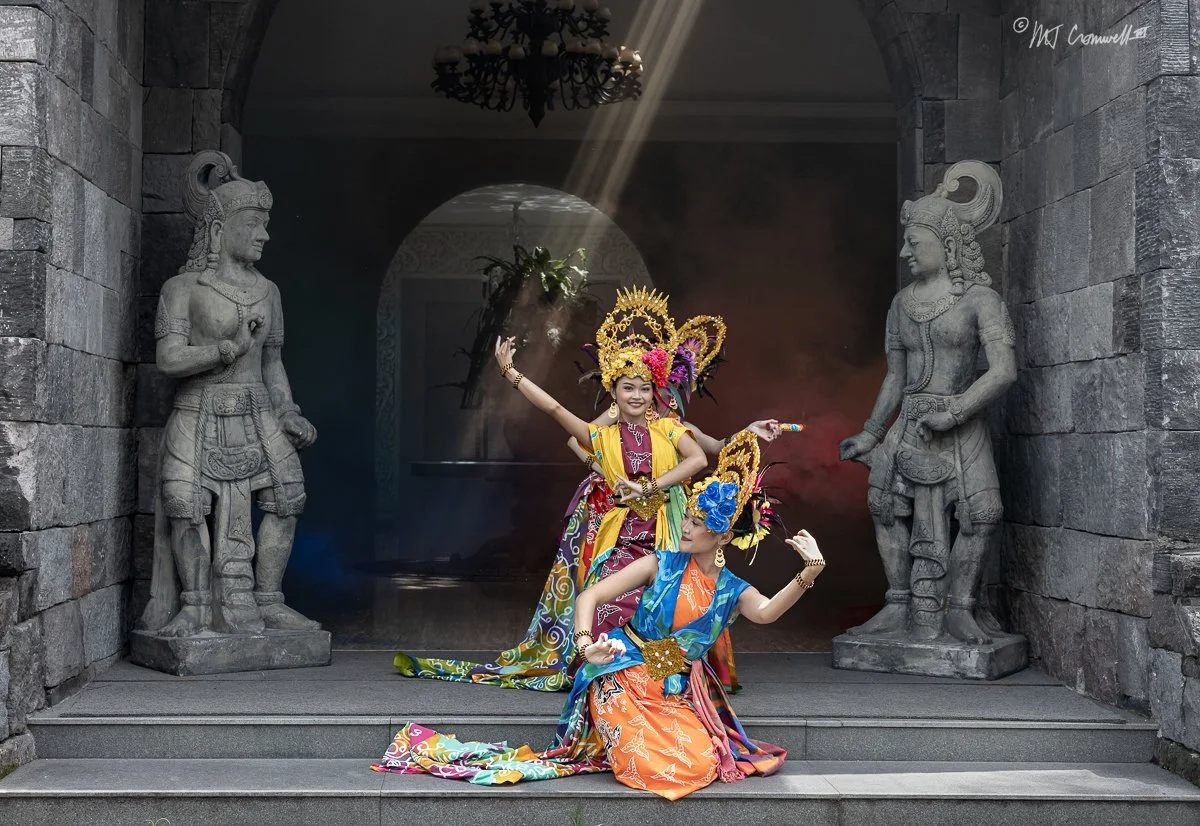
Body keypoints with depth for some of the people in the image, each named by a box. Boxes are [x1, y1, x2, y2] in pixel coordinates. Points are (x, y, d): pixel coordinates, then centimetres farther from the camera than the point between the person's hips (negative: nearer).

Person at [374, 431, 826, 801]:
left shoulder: (734, 592, 2)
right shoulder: (661, 565, -4)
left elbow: (766, 611, -23)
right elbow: (590, 596, -9)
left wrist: (807, 576, -39)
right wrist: (586, 642, -28)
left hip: (679, 694, 4)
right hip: (625, 683, -4)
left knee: (701, 766, -18)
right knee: (658, 768, -23)